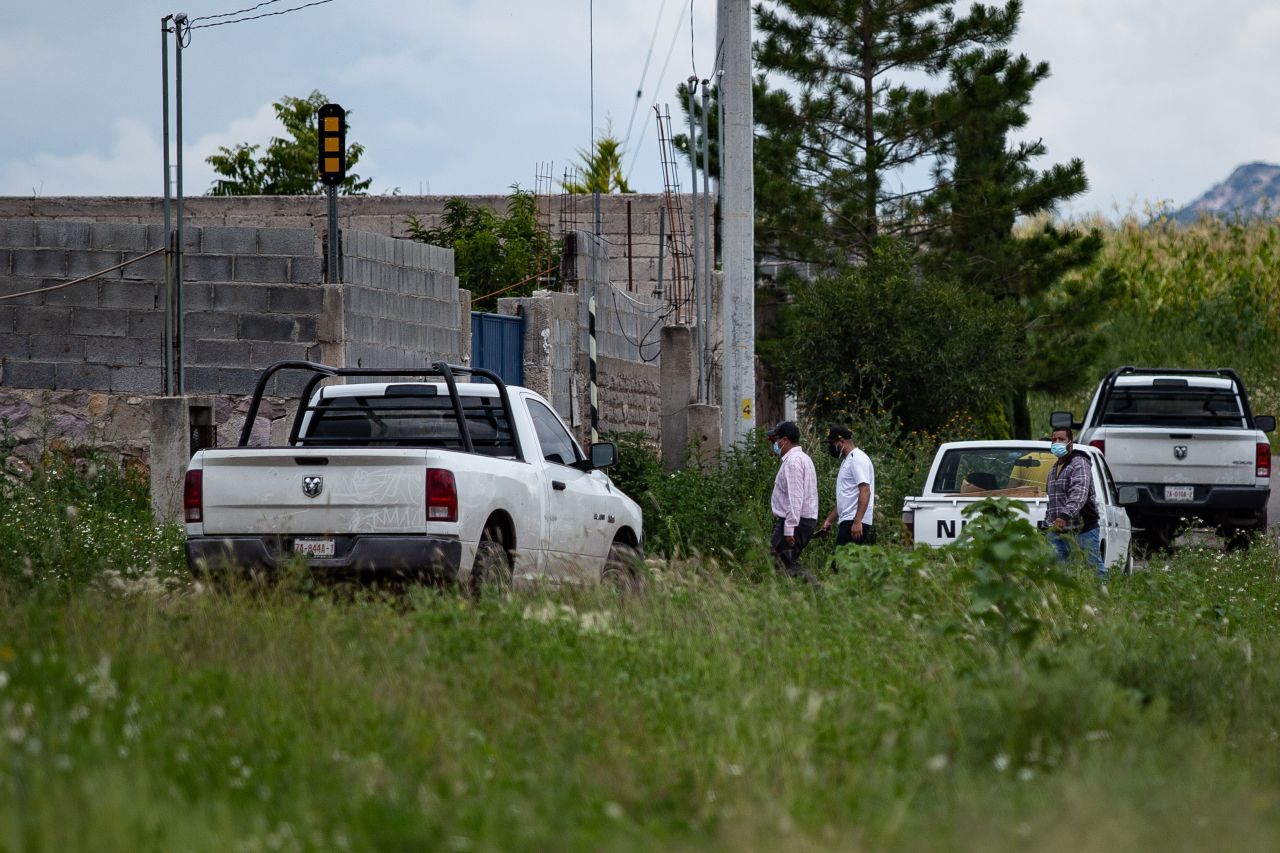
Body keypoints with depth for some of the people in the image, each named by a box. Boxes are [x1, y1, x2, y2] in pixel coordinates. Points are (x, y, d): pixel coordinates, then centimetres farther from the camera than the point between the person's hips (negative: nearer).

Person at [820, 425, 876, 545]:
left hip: (856, 523, -10)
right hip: (847, 521, 10)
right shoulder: (847, 460, 23)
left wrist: (857, 521, -27)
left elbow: (865, 491, -20)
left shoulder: (858, 458, -10)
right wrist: (829, 520, 24)